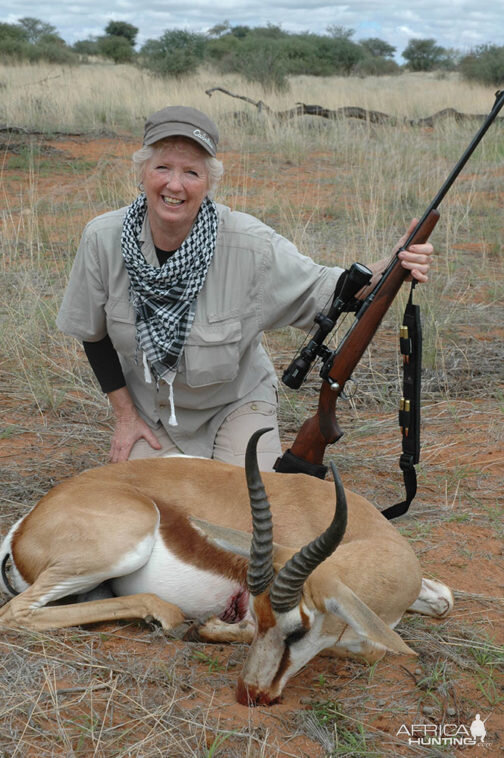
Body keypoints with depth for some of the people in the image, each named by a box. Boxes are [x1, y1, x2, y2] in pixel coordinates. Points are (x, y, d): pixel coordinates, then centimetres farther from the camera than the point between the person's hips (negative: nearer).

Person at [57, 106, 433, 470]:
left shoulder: (249, 245, -25)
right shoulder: (103, 239, -18)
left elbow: (323, 292, -17)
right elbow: (94, 334, -4)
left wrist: (390, 269, -36)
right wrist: (125, 415, -2)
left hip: (236, 405, -1)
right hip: (148, 409, 2)